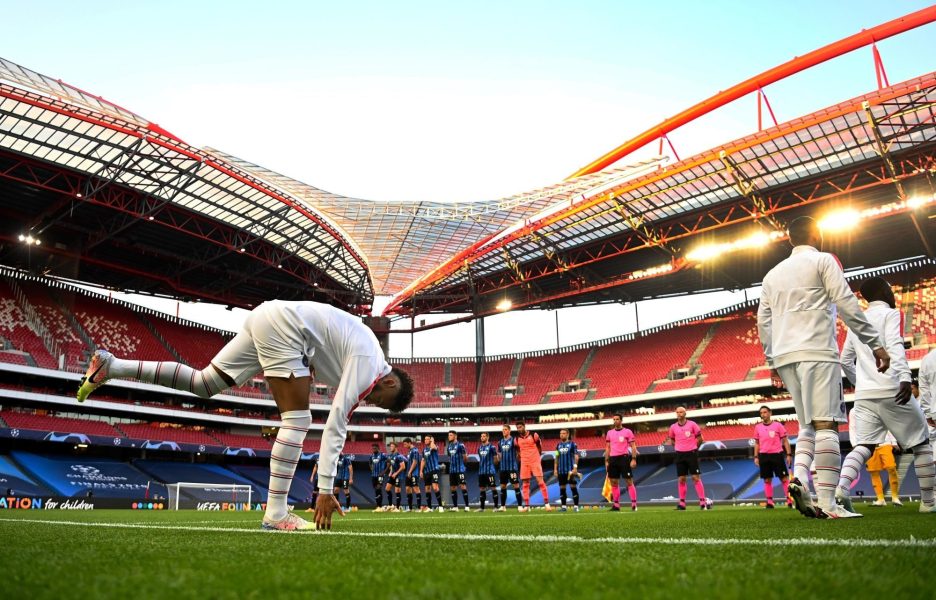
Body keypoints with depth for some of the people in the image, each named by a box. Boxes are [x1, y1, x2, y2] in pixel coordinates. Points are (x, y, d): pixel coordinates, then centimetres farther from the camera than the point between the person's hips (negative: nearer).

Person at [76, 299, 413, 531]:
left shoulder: (366, 358, 13)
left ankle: (111, 366, 12)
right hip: (282, 324, -9)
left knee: (203, 384, 13)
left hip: (267, 320, 9)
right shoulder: (368, 365, -12)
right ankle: (275, 514, -8)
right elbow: (336, 426, -16)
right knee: (298, 419, -9)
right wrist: (325, 490, -14)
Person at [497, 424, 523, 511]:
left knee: (516, 486, -5)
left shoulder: (513, 440, -5)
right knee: (503, 486, 10)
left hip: (513, 467, -6)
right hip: (503, 468, 6)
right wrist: (499, 459, 4)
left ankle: (520, 506, -1)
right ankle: (502, 506, 17)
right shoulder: (500, 442, 12)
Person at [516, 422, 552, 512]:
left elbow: (539, 446, 9)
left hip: (535, 461, -3)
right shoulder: (517, 439, 5)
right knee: (525, 483, 3)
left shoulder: (534, 435, -4)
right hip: (524, 462, 3)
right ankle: (527, 506, 7)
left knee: (540, 481, -8)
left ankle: (546, 503, -5)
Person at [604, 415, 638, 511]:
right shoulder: (609, 433, 13)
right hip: (613, 459, 5)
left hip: (624, 458, -5)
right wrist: (606, 461, 10)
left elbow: (633, 446, -3)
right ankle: (616, 505, 12)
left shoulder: (627, 431, 0)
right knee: (613, 482, 5)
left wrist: (634, 459, -12)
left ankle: (634, 504, -1)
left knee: (629, 481, -5)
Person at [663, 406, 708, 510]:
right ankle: (682, 503, 8)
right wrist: (681, 448, 7)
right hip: (680, 455, 3)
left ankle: (703, 502, 0)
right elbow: (672, 440, 18)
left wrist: (693, 448, 4)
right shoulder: (673, 427, 5)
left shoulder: (692, 424, -3)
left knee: (696, 478, -5)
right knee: (681, 479, 3)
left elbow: (700, 439, 4)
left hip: (691, 454, -3)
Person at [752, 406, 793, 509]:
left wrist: (789, 454, -5)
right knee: (767, 480, 4)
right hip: (764, 456, 3)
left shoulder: (778, 425, 0)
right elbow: (757, 443, 14)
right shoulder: (758, 427, 9)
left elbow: (785, 440, 2)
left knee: (784, 478, -2)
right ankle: (770, 502, 7)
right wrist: (756, 457, 7)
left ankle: (789, 500, 4)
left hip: (777, 454, -3)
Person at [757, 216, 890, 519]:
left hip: (785, 357, 6)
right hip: (816, 352, -6)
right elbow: (847, 304, -5)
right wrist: (875, 344, -2)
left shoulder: (773, 273, 19)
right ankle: (828, 503, -12)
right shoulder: (823, 260, 4)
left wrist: (772, 361, 24)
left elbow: (763, 321, 18)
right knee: (825, 424, -8)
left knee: (808, 425, 13)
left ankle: (799, 478, -9)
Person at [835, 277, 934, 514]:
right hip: (892, 392, -5)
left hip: (864, 396, 5)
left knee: (862, 447, 0)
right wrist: (905, 377, -30)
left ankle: (841, 490, -23)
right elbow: (895, 346, -18)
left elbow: (846, 361, 23)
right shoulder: (891, 314, 0)